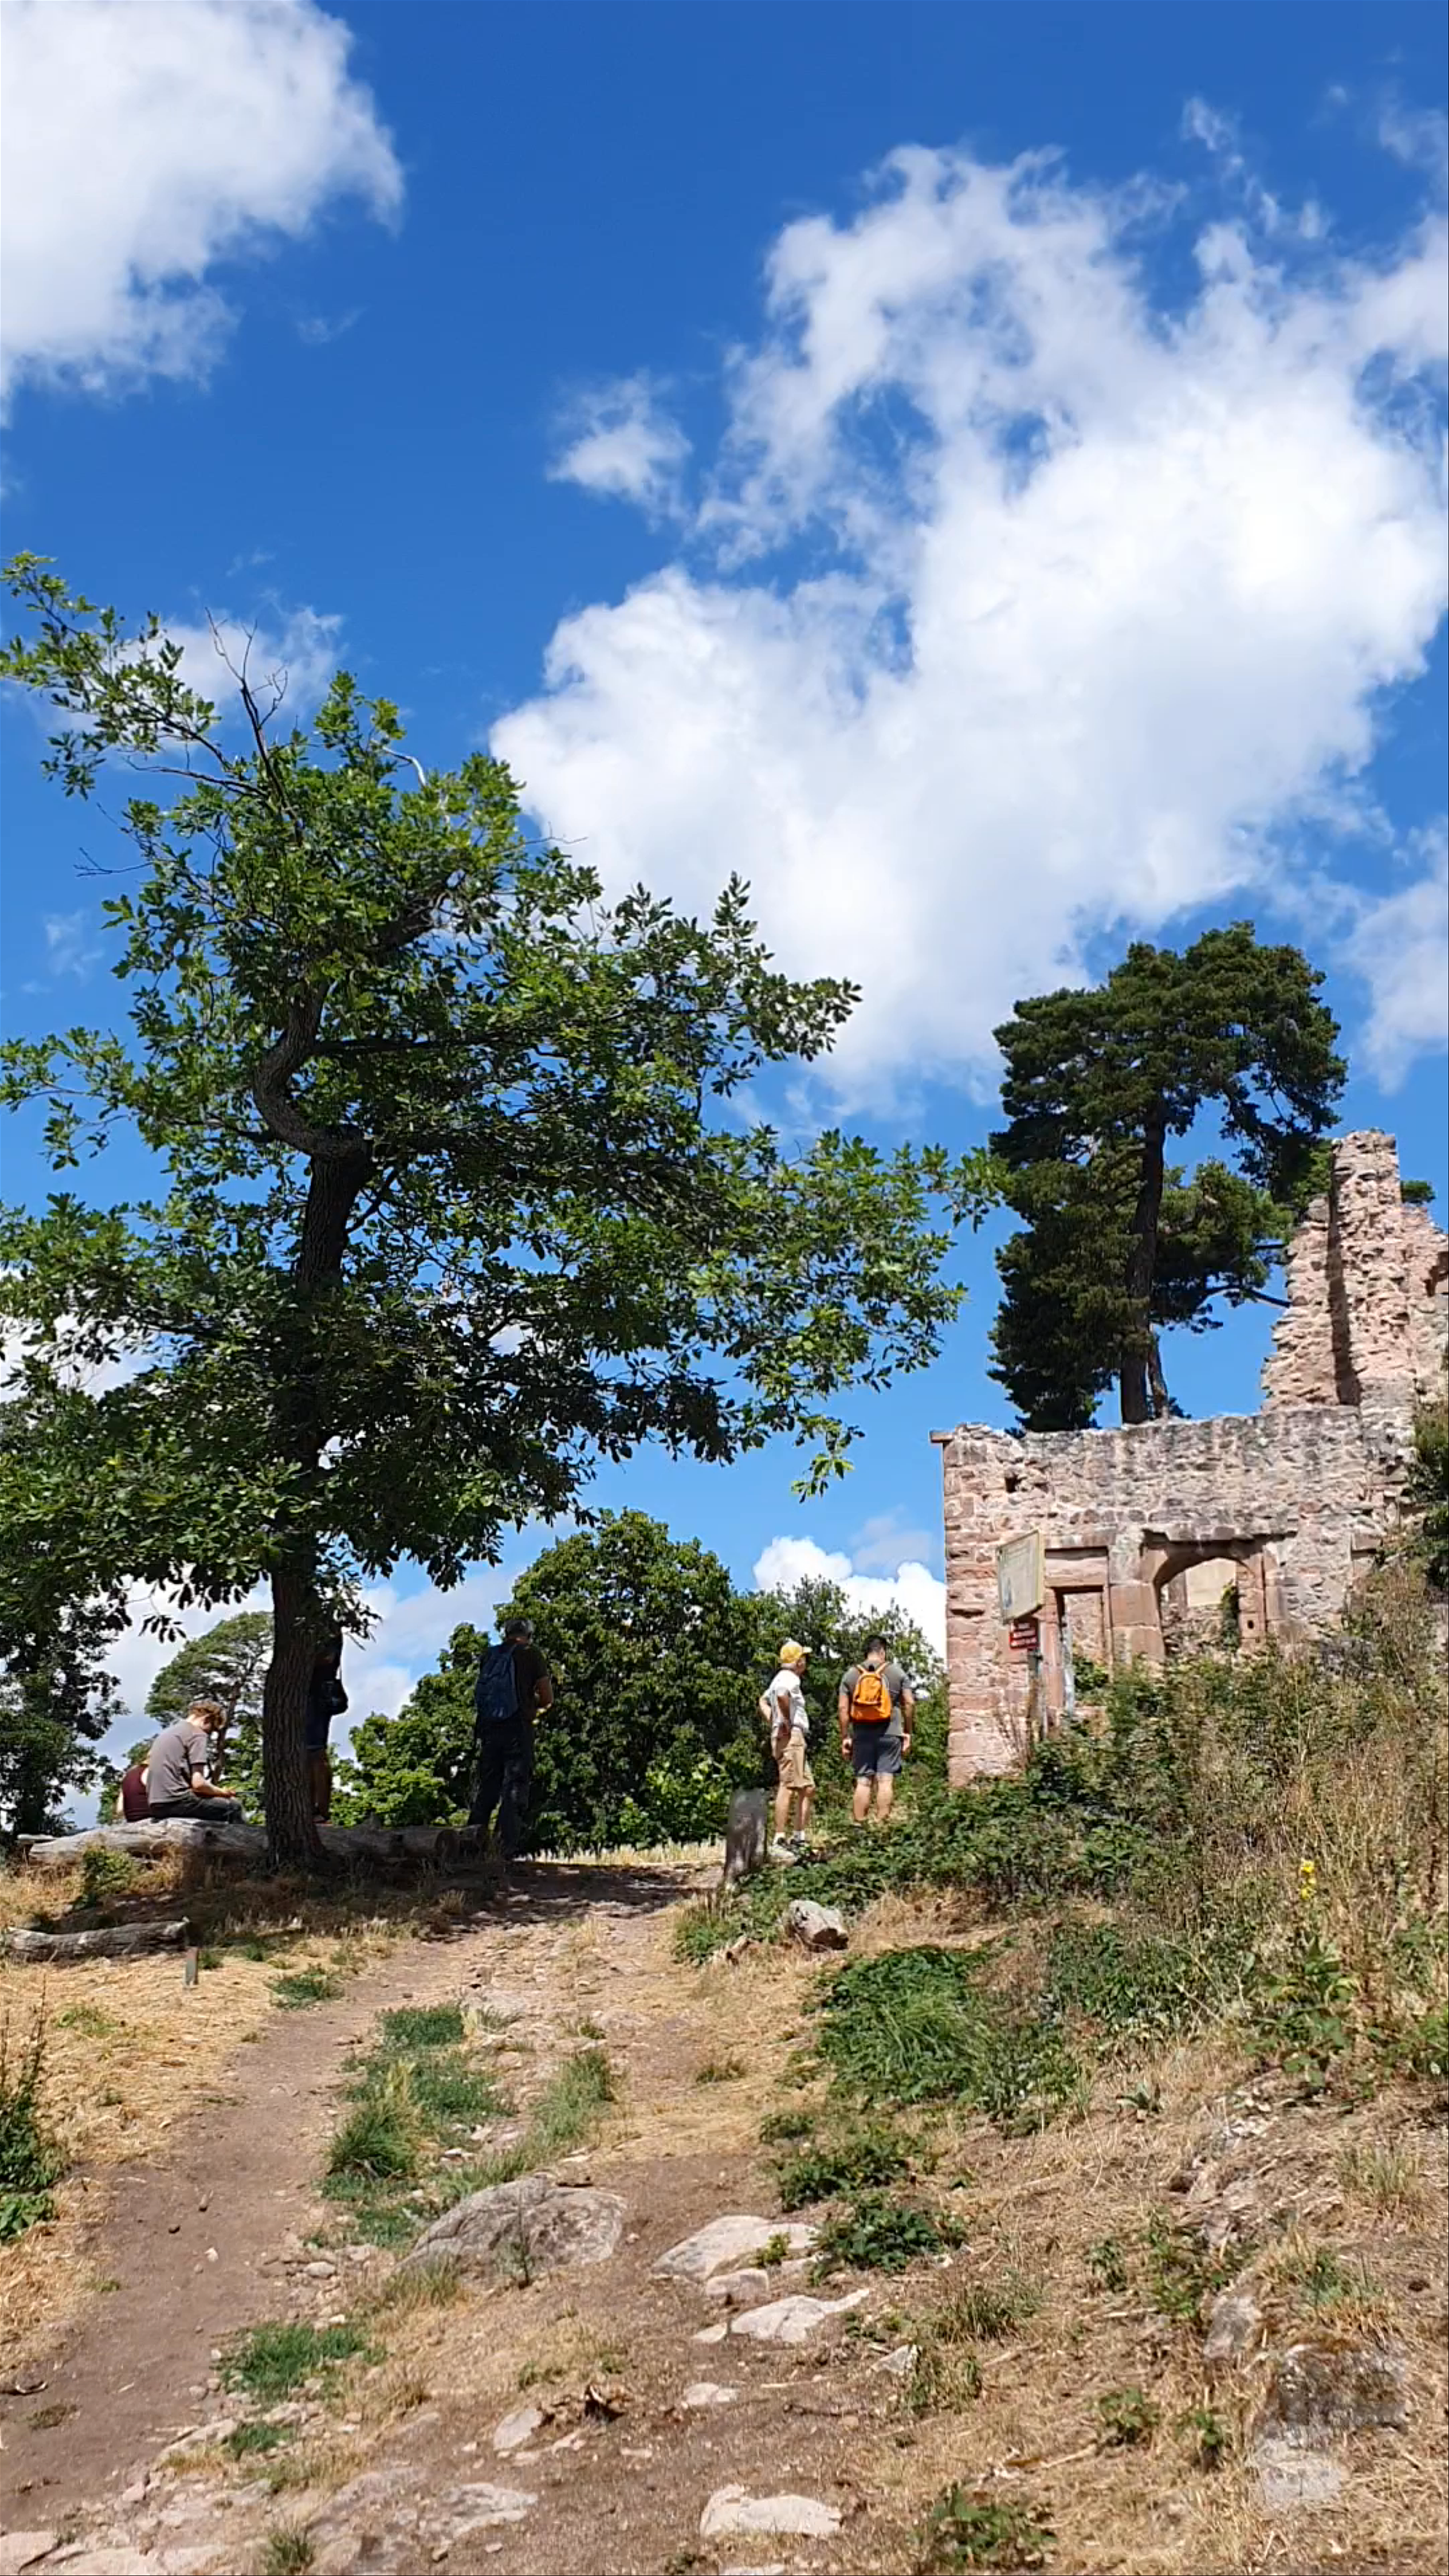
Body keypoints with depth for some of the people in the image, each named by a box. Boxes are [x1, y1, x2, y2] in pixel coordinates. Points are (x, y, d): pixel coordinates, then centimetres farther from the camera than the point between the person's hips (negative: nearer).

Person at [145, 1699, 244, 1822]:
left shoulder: (167, 1732, 20)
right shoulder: (198, 1735, -5)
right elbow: (198, 1783, -15)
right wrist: (221, 1792, 4)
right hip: (177, 1801, -9)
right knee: (234, 1807, 0)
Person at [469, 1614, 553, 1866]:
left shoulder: (489, 1656, 12)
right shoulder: (530, 1654, 2)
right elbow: (547, 1699, 1)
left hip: (486, 1729, 4)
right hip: (517, 1729, -4)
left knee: (482, 1792, 10)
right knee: (515, 1792, -2)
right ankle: (506, 1857, -9)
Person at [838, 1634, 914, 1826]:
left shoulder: (851, 1675, 7)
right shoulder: (896, 1672, 4)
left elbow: (843, 1709, 2)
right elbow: (910, 1703, 0)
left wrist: (845, 1738, 5)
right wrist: (908, 1733, 6)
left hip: (862, 1735, 2)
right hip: (890, 1734, -2)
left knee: (863, 1782, 4)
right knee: (886, 1781, -4)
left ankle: (859, 1827, 1)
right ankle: (881, 1825, -10)